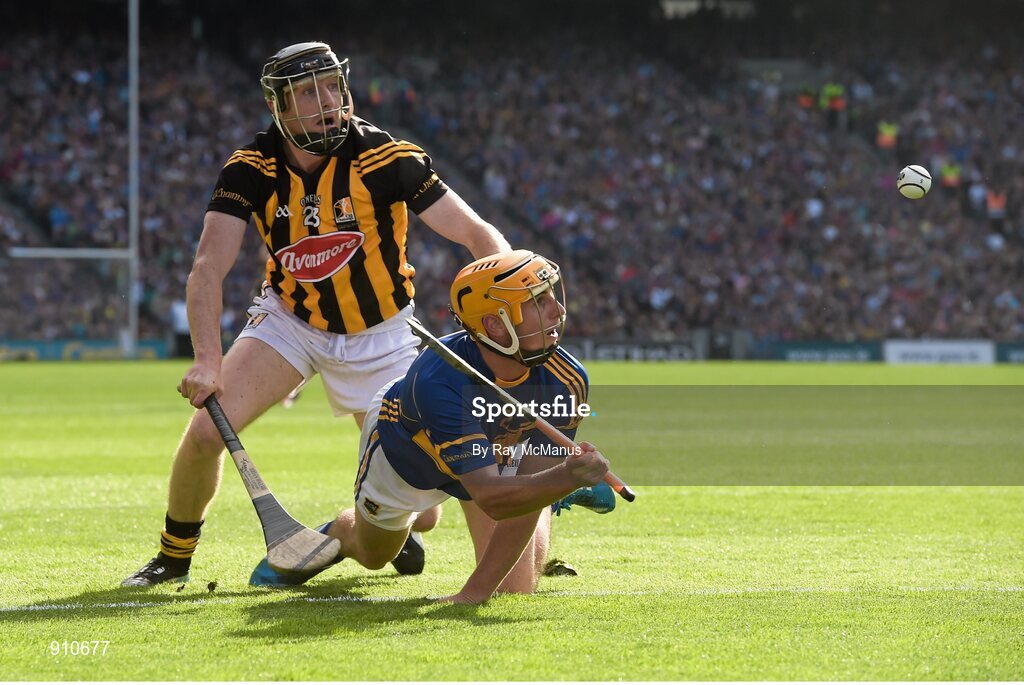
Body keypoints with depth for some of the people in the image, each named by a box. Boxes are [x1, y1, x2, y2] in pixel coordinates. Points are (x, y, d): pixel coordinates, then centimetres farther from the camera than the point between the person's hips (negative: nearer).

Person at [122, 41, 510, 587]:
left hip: (377, 338, -1)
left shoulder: (385, 158, -22)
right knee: (206, 429, -18)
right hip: (289, 322, 1)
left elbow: (480, 235, -21)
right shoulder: (251, 169, -17)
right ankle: (174, 557, 8)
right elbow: (208, 267, -24)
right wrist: (207, 360, -39)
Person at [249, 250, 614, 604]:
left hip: (500, 450, 2)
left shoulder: (566, 380, -35)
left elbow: (528, 495, -31)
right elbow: (489, 497, -51)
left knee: (514, 587, -7)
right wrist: (567, 477, -68)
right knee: (372, 555, 19)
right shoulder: (438, 379, -47)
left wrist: (477, 590, -36)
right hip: (403, 446, -2)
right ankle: (335, 536, 57)